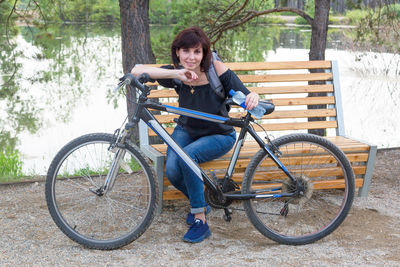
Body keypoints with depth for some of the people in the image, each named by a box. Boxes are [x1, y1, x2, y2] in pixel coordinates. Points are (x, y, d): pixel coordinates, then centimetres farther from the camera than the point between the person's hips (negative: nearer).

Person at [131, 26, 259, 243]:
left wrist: (252, 97, -51)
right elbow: (137, 70, -30)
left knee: (187, 156, -32)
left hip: (219, 136, -3)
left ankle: (200, 221, -20)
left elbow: (243, 96, -25)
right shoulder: (175, 74, -17)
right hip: (186, 131, 3)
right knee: (172, 170, -23)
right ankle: (199, 202, 10)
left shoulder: (216, 70, -23)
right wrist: (176, 73, -42)